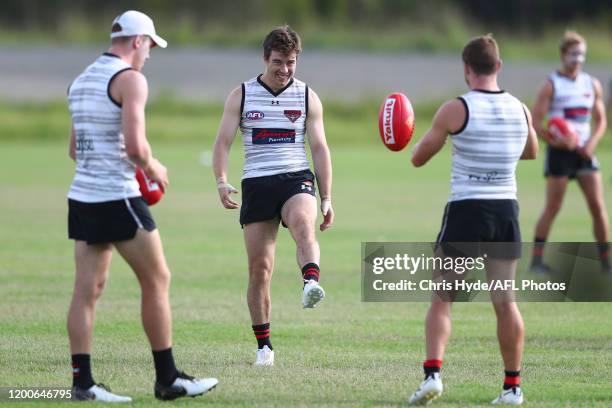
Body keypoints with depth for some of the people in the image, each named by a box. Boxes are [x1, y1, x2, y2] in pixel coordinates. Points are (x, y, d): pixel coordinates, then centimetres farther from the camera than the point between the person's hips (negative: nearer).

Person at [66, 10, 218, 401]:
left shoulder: (82, 81, 16)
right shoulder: (130, 79, -11)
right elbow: (135, 145, -21)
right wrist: (154, 168, -2)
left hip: (82, 194, 8)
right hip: (118, 197, -8)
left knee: (88, 289, 4)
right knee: (157, 281, 2)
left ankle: (82, 380, 0)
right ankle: (167, 379, 6)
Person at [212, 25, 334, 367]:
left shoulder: (308, 97, 9)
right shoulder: (241, 95, 7)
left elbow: (319, 148, 11)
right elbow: (223, 141, 4)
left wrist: (327, 198, 5)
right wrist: (222, 182, -13)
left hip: (296, 179, -1)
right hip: (256, 184, 1)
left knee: (304, 226, -35)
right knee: (260, 267, -1)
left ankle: (312, 284, -61)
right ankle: (264, 346, 8)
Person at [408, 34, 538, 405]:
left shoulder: (455, 110, -10)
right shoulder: (520, 110, 3)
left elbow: (418, 158, 0)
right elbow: (531, 151, 24)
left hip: (466, 211, -4)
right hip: (507, 209, 4)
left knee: (442, 298, 3)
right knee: (505, 301, 10)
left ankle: (433, 373, -13)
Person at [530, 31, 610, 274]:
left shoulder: (592, 85, 11)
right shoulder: (552, 85, -3)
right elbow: (536, 122, -7)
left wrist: (592, 142, -4)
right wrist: (556, 142, -21)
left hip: (584, 152, 4)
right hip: (560, 151, -4)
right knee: (552, 208, -5)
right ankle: (537, 260, 2)